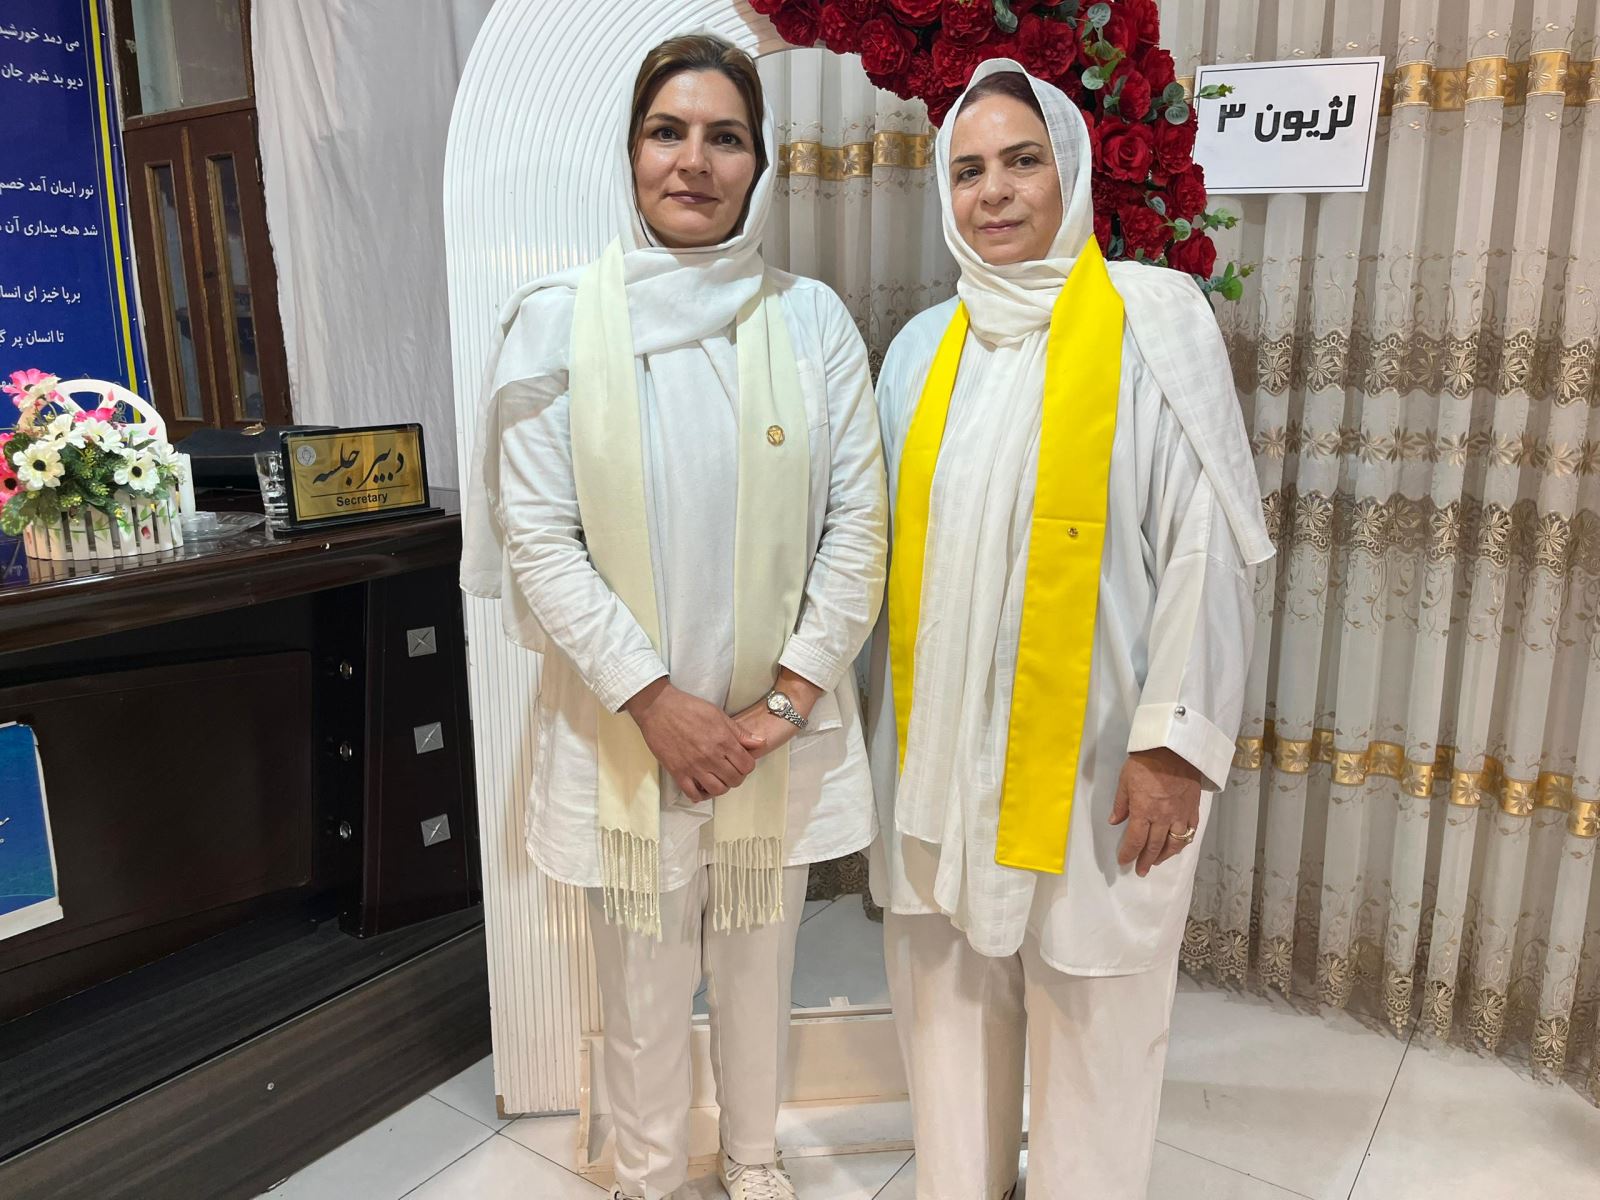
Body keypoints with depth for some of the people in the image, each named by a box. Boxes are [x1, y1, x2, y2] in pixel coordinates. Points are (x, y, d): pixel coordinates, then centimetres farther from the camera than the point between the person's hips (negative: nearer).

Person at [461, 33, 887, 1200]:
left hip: (779, 727, 2)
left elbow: (859, 522, -3)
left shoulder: (813, 318, -3)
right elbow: (537, 538, -8)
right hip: (626, 724, -1)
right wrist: (654, 700, -13)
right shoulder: (560, 320, -6)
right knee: (643, 984, 13)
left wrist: (788, 696, -9)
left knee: (760, 965, 19)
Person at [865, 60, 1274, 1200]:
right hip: (939, 742, 5)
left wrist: (1176, 740, -13)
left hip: (1090, 751, -4)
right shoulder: (924, 346, 10)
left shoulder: (1153, 319, -5)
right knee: (950, 989, 16)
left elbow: (1209, 540, -9)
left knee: (1089, 1015, 7)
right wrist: (890, 716, 12)